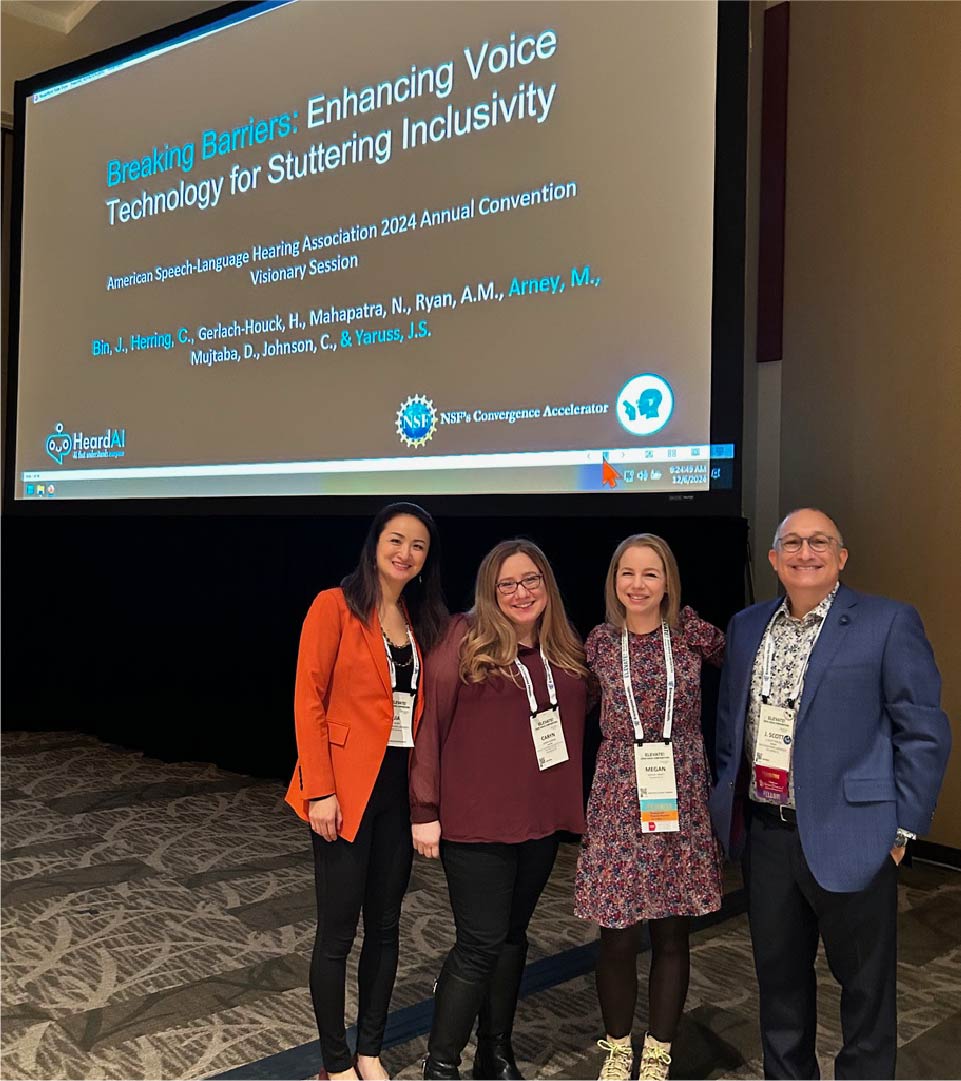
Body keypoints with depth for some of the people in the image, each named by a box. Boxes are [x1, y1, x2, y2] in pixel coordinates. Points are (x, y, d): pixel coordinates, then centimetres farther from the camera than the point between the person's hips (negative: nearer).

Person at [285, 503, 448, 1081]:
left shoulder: (424, 621, 11)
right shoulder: (336, 607, -7)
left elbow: (425, 708, 11)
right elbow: (308, 701, -11)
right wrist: (320, 790, -16)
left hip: (402, 786, 6)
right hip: (346, 786, -6)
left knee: (385, 925, 14)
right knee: (338, 931, 4)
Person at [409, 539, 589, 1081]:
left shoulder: (566, 652, 6)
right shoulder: (468, 640, -11)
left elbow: (576, 720, 14)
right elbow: (430, 720, -11)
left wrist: (570, 803, 4)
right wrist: (425, 811, -11)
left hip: (542, 820, 6)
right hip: (477, 821, -5)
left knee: (513, 935, 16)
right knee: (481, 943, -1)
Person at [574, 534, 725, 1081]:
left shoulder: (691, 632, -3)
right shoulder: (600, 642, 1)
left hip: (683, 800, 0)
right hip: (620, 801, 0)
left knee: (672, 934, 10)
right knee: (618, 938, 5)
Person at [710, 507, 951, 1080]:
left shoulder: (888, 623, -8)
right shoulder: (747, 626, 8)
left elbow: (925, 732, -8)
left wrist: (902, 827, -9)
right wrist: (729, 801, 10)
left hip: (846, 837, -5)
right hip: (765, 833, 5)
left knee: (866, 984, 11)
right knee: (779, 974, 19)